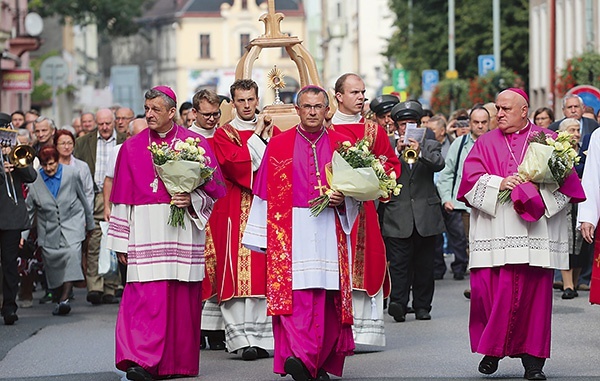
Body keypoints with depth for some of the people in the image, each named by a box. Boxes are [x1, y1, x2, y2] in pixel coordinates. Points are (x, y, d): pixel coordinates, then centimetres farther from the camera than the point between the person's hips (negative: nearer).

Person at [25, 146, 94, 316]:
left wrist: (89, 222, 18)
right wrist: (22, 234, 3)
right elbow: (29, 208, 5)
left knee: (73, 253, -22)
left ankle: (65, 298, -28)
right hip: (49, 229, 2)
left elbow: (83, 198, 9)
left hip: (72, 223, -2)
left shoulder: (72, 174, -4)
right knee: (52, 262, -1)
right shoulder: (35, 181, -3)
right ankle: (59, 295, 17)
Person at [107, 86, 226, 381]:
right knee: (145, 295, -12)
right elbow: (122, 198, 10)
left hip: (183, 232, 0)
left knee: (182, 298, 2)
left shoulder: (196, 144, 6)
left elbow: (213, 189, 7)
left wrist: (191, 199, -13)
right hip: (145, 232, 0)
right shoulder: (132, 148, 9)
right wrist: (121, 242, 7)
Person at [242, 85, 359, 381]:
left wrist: (341, 199, -7)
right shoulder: (279, 145, 8)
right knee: (293, 293, -14)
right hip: (290, 232, -1)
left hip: (329, 231, 1)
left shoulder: (341, 144, 11)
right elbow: (266, 193, 9)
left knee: (328, 297, -3)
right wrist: (263, 236, 5)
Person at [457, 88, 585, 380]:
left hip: (534, 233, -1)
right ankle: (491, 350, 10)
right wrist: (499, 183, -13)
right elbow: (471, 177, 3)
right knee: (489, 288, -6)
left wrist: (536, 190, -14)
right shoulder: (486, 143, 14)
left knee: (533, 290, -3)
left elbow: (565, 178, 1)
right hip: (494, 234, 1)